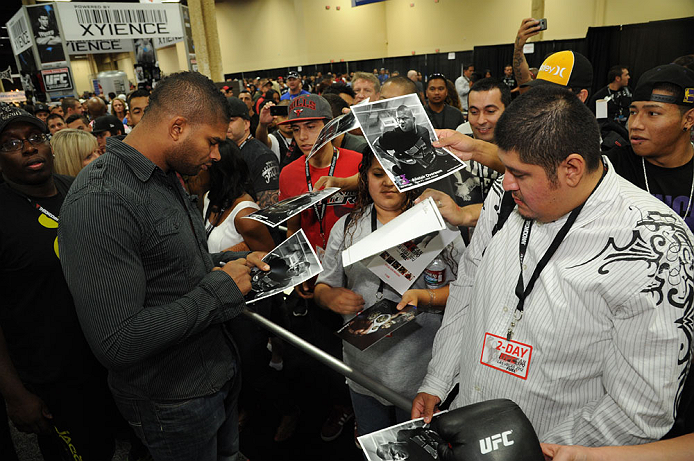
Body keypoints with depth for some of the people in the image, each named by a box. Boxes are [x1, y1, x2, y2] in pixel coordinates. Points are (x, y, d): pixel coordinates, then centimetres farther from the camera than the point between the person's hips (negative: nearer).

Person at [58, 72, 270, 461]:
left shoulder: (168, 178, 4)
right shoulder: (99, 201, -28)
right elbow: (117, 343, -31)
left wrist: (233, 261, -1)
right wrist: (218, 288, -24)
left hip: (218, 369, 8)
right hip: (172, 400, -8)